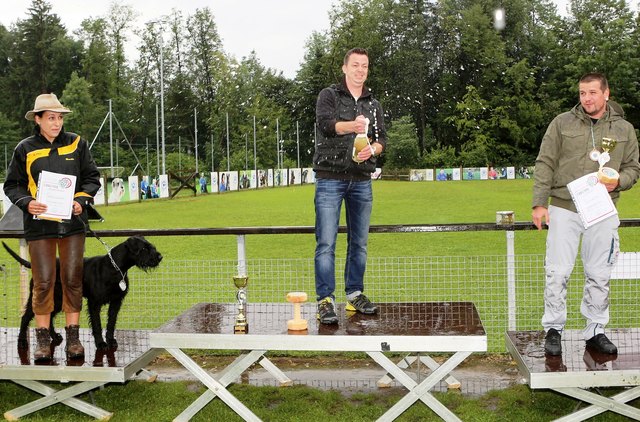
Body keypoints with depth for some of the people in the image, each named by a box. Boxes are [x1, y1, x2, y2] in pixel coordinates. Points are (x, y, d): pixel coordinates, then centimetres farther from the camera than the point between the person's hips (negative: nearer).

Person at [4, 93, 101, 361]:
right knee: (43, 282, 0)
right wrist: (27, 203, -11)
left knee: (72, 279, 5)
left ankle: (73, 337, 15)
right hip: (39, 224, -1)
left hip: (72, 222, 1)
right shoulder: (25, 149, 3)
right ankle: (43, 339, 11)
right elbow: (12, 185, 8)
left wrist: (81, 200, -7)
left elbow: (92, 178, 10)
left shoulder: (76, 144, 5)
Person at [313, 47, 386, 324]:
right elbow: (325, 122, -17)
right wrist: (351, 126, -38)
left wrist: (373, 148, -12)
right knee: (326, 244, -8)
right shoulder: (329, 95, 2)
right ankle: (325, 300, -4)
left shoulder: (373, 105, 16)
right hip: (330, 179, -5)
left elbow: (382, 139, 12)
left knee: (359, 243, 9)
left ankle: (355, 295, 19)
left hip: (362, 182, 5)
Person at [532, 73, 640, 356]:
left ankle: (596, 332, 20)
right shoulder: (562, 123, 4)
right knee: (557, 272, -2)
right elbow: (545, 164, 2)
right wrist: (539, 203, -5)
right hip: (564, 209, -2)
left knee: (599, 275, 7)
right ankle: (553, 330, 11)